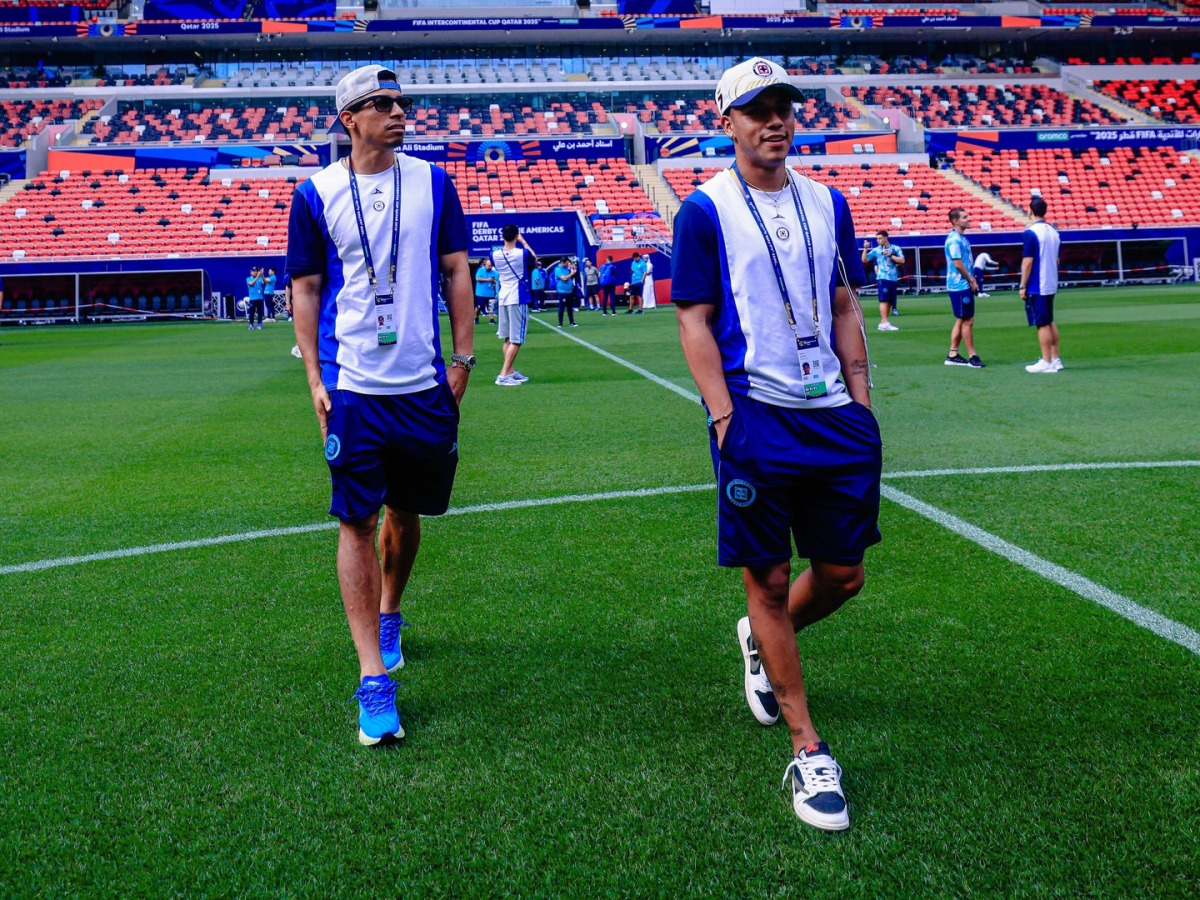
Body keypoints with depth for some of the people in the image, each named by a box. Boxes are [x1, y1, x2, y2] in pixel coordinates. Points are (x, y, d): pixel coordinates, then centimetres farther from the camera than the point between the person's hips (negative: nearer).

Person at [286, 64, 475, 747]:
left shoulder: (433, 183, 5)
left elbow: (456, 272, 9)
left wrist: (464, 356, 3)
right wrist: (314, 376, -2)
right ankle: (374, 677, -2)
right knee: (357, 522, -5)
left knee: (407, 511, 15)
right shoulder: (318, 194, 1)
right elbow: (306, 288, 5)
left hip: (424, 382, 2)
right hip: (353, 384, -2)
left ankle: (388, 615, 41)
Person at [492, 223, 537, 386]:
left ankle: (511, 372, 20)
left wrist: (507, 239, 21)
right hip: (518, 299, -5)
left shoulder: (495, 254, -1)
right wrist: (523, 242, 17)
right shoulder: (523, 253, -11)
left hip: (503, 299, 6)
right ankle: (503, 375, -13)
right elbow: (535, 258, 12)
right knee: (516, 340, -6)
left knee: (508, 339, 14)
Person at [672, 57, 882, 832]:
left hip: (835, 414, 5)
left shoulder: (827, 204, 12)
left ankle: (763, 641, 41)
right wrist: (724, 415, -12)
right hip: (756, 415, -5)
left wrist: (862, 400, 9)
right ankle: (808, 752, 12)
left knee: (843, 574, 10)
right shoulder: (705, 210, -3)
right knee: (768, 580, 2)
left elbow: (845, 309, 16)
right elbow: (694, 322, -5)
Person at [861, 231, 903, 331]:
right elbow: (864, 260, 2)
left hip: (894, 279, 3)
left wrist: (889, 255, -13)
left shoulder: (896, 249, 8)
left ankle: (883, 323, 13)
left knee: (890, 302, 6)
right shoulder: (876, 250, 6)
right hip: (883, 278, -3)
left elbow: (902, 260, -4)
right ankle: (885, 323, -20)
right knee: (884, 300, -15)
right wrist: (865, 248, -10)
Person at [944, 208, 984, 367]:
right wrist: (971, 281, -11)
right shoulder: (954, 239, -15)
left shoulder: (962, 238, 15)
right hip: (960, 286, -10)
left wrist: (972, 279, 7)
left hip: (965, 285, 10)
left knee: (961, 321, 12)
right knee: (967, 321, -4)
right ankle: (972, 356, 2)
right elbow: (958, 264, -19)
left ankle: (952, 355, 16)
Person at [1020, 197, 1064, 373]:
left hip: (1036, 286, -7)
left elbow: (1028, 261, -17)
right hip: (1051, 284, 8)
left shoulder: (1031, 233, -14)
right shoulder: (1054, 231, 9)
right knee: (1050, 322, 15)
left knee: (1042, 324, -5)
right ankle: (1055, 359, 18)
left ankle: (1046, 363, -3)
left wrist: (1023, 286, -12)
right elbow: (1056, 259, 17)